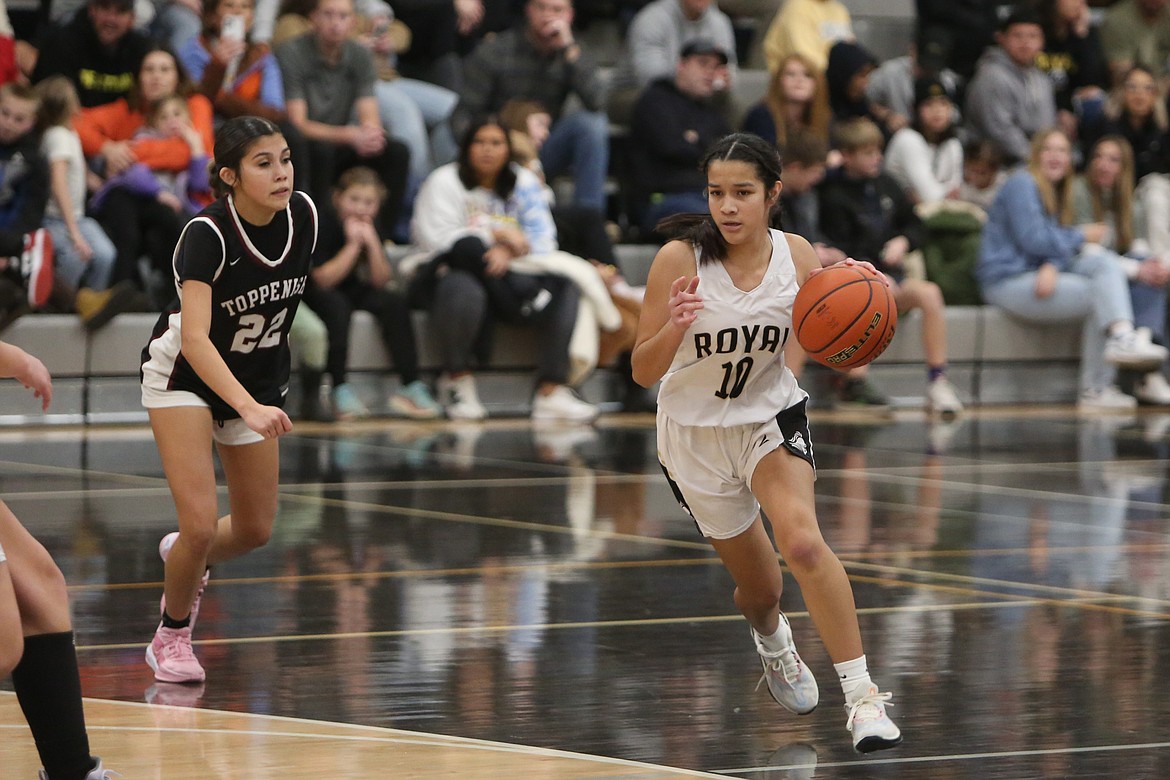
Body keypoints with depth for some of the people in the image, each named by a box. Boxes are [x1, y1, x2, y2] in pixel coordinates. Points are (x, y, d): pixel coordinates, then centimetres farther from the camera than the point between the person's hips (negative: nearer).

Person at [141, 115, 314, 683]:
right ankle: (172, 636, 10)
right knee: (201, 525, -17)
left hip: (257, 378, 6)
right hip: (183, 376, -6)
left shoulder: (303, 215, -13)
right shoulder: (206, 234, -30)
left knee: (255, 530, 10)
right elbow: (194, 338, -38)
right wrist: (249, 408, -51)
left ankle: (184, 555, 44)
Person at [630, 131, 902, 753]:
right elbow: (643, 373, -18)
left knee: (802, 542, -28)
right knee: (759, 586, 13)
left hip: (770, 416, 0)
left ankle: (862, 696, -25)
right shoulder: (680, 258, -20)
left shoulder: (797, 256, -12)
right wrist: (674, 327, -38)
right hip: (696, 430, 0)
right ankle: (773, 643, 52)